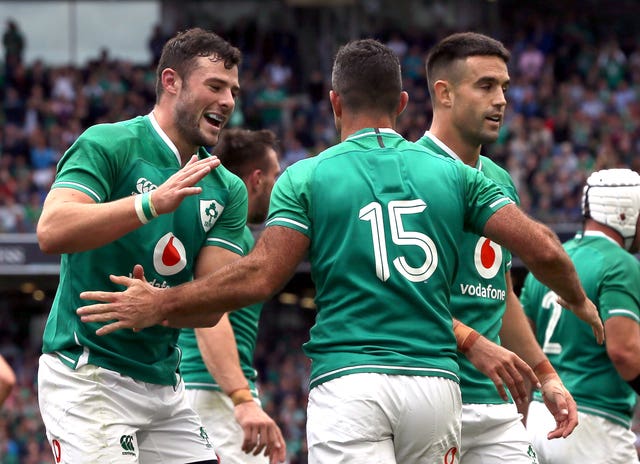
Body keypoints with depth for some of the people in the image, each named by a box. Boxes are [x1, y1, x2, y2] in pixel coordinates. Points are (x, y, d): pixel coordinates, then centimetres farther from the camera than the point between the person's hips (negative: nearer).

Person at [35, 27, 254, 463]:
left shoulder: (227, 190, 10)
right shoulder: (106, 145, -8)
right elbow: (52, 231, -23)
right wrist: (151, 204, -33)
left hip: (163, 382, 7)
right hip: (88, 374, -7)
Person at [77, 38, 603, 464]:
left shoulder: (307, 178, 3)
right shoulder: (452, 174, 11)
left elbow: (260, 277, -7)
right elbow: (543, 250, 6)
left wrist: (159, 306, 2)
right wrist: (581, 304, 26)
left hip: (349, 383, -3)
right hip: (435, 379, 3)